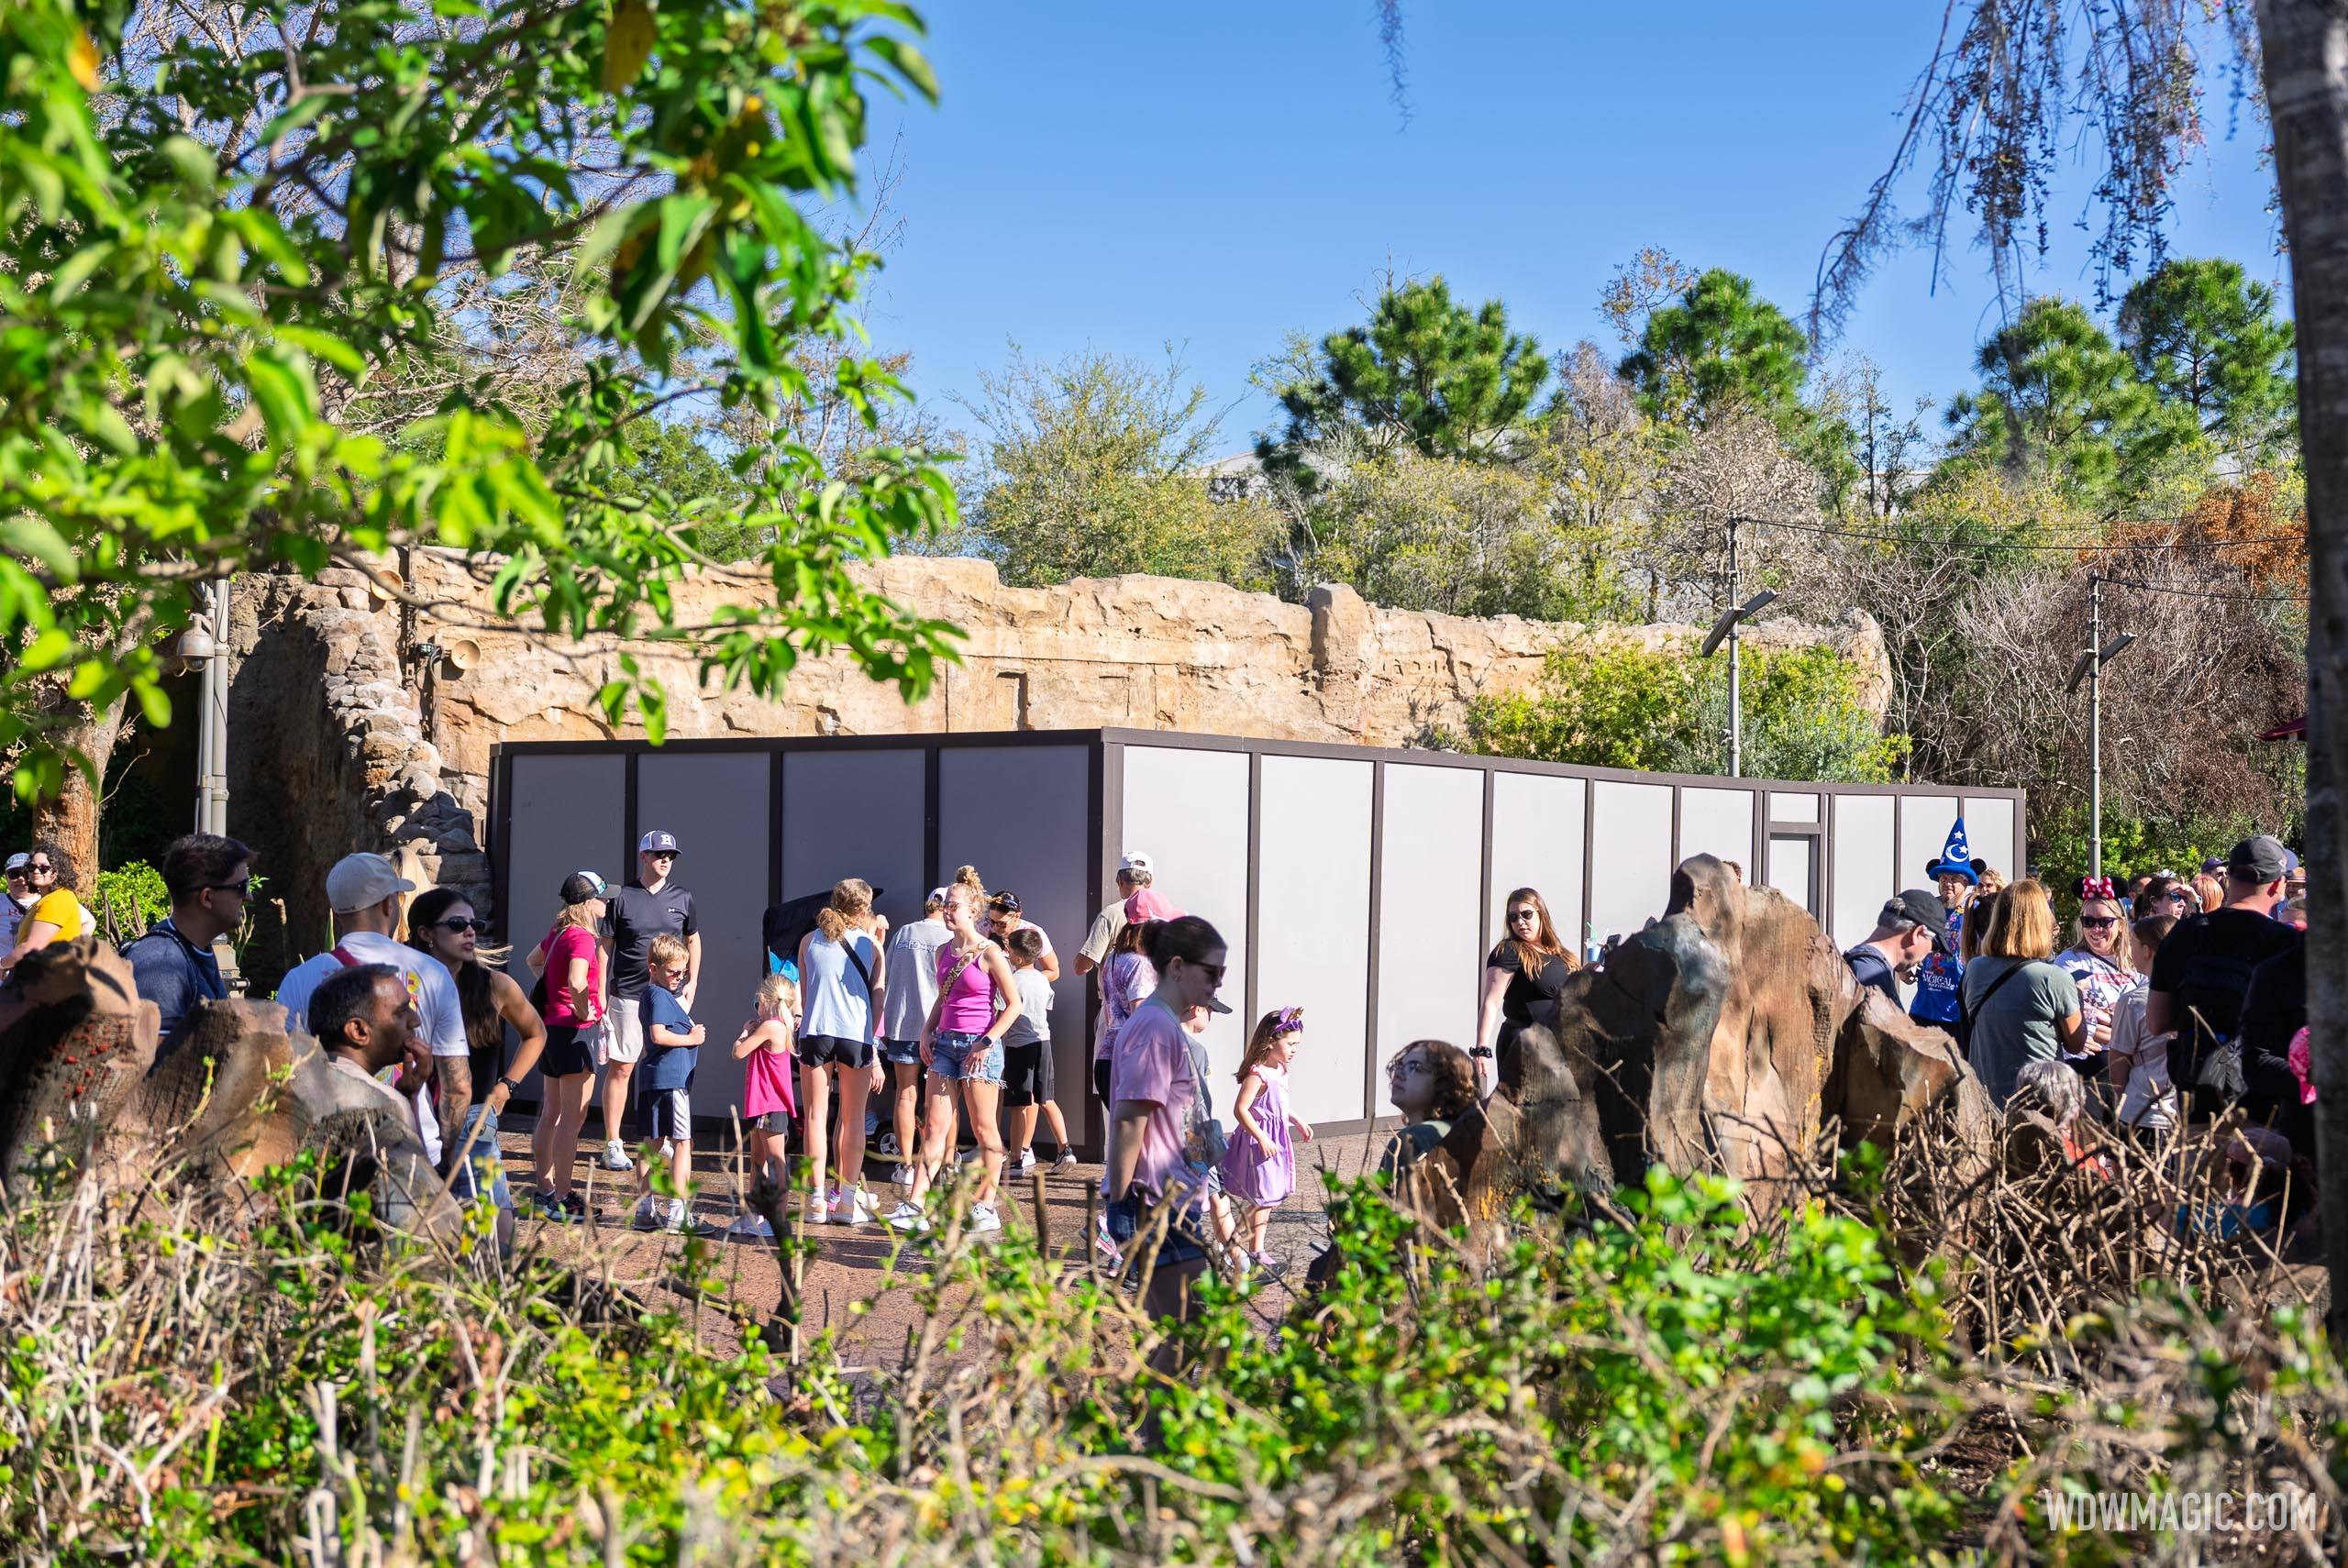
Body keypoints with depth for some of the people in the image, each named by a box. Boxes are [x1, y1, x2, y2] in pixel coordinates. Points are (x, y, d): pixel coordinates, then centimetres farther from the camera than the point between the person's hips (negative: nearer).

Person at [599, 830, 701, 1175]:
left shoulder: (681, 898, 9)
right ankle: (613, 1145, 4)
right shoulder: (622, 898, 0)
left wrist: (692, 983, 9)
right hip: (628, 997, -3)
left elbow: (693, 941, 19)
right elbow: (605, 946, 3)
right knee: (620, 1069, -2)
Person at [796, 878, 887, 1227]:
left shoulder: (809, 941, 10)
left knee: (816, 1116, 5)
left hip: (814, 1032, 1)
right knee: (854, 1118, 9)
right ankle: (848, 1200, 9)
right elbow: (878, 998, 4)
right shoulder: (869, 945, 6)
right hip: (857, 1035, -1)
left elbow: (804, 992, 17)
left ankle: (816, 1200, 3)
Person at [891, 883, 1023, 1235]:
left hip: (979, 1045, -6)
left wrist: (987, 1042, -15)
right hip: (946, 1043, 6)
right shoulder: (944, 952, 12)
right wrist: (928, 1030, 10)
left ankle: (986, 1207, 8)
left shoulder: (989, 953, -8)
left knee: (983, 1129, 1)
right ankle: (915, 1205, -6)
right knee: (935, 1126, 0)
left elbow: (1013, 1004, -8)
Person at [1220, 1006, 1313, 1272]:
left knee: (1268, 1197, 14)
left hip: (1276, 1140, 9)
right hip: (1260, 1142, -9)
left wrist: (1297, 1122, 21)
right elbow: (1240, 1110, -24)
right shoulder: (1257, 1074, -22)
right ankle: (1255, 1251, 9)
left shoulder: (1279, 1071, 8)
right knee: (1262, 1198, -1)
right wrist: (1261, 1138, -26)